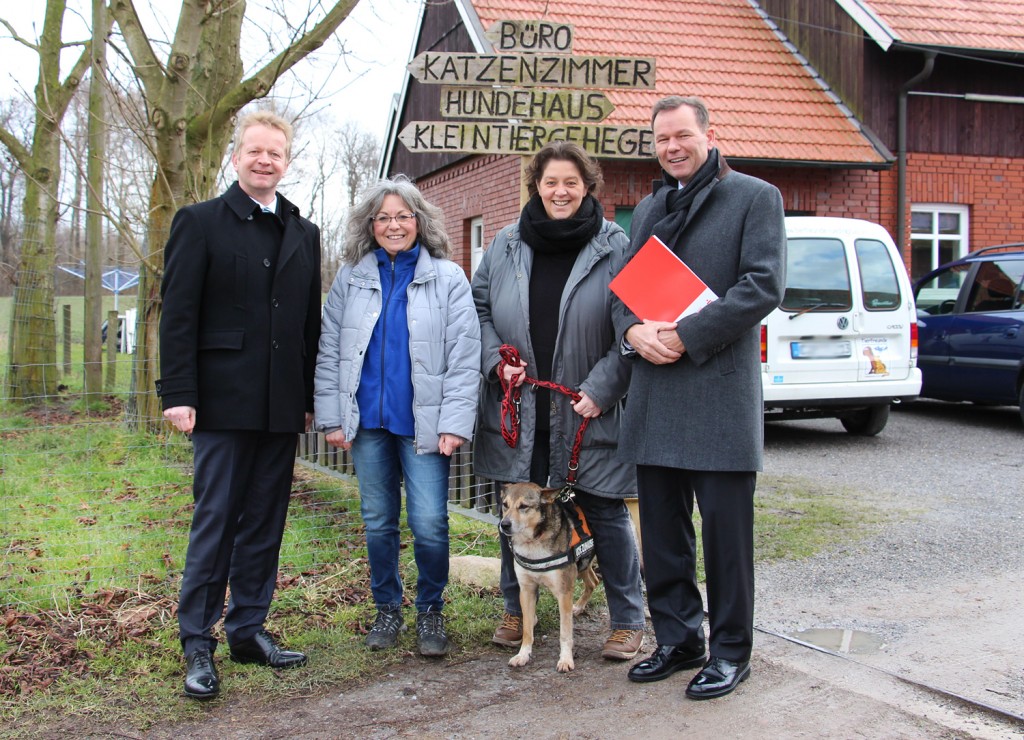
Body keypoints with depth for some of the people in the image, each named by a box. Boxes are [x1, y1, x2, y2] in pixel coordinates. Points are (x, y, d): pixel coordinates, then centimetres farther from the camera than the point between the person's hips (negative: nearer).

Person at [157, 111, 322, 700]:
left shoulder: (304, 234, 14)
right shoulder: (200, 222, 2)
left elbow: (311, 321, 14)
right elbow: (178, 314, -4)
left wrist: (310, 396, 9)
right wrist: (179, 394, -11)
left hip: (282, 405, 5)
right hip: (224, 401, -4)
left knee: (265, 523, 9)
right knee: (215, 520, -2)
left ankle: (249, 629, 20)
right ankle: (198, 644, 6)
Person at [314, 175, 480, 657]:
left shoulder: (447, 278, 0)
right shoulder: (351, 277, 7)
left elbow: (464, 357, -4)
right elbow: (329, 350, 7)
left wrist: (455, 423, -11)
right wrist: (331, 417, 1)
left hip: (422, 421, -3)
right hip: (368, 420, 3)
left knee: (429, 523, -6)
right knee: (378, 521, 11)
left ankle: (430, 611, 15)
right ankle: (387, 609, 27)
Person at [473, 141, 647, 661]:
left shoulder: (614, 247, -4)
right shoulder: (505, 246, 7)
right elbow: (479, 308, 13)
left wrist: (601, 389, -14)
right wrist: (496, 359, -4)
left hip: (588, 413, -3)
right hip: (517, 411, 3)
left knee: (606, 514, 4)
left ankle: (628, 620, 18)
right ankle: (516, 610, 30)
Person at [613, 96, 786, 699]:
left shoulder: (755, 197, -1)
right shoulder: (649, 209, 18)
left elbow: (764, 285, -11)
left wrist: (685, 337, -16)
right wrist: (633, 329, -6)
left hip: (720, 393, -6)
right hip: (655, 395, 6)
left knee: (725, 531, 1)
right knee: (662, 530, 12)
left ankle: (730, 651, 15)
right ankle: (677, 641, 25)